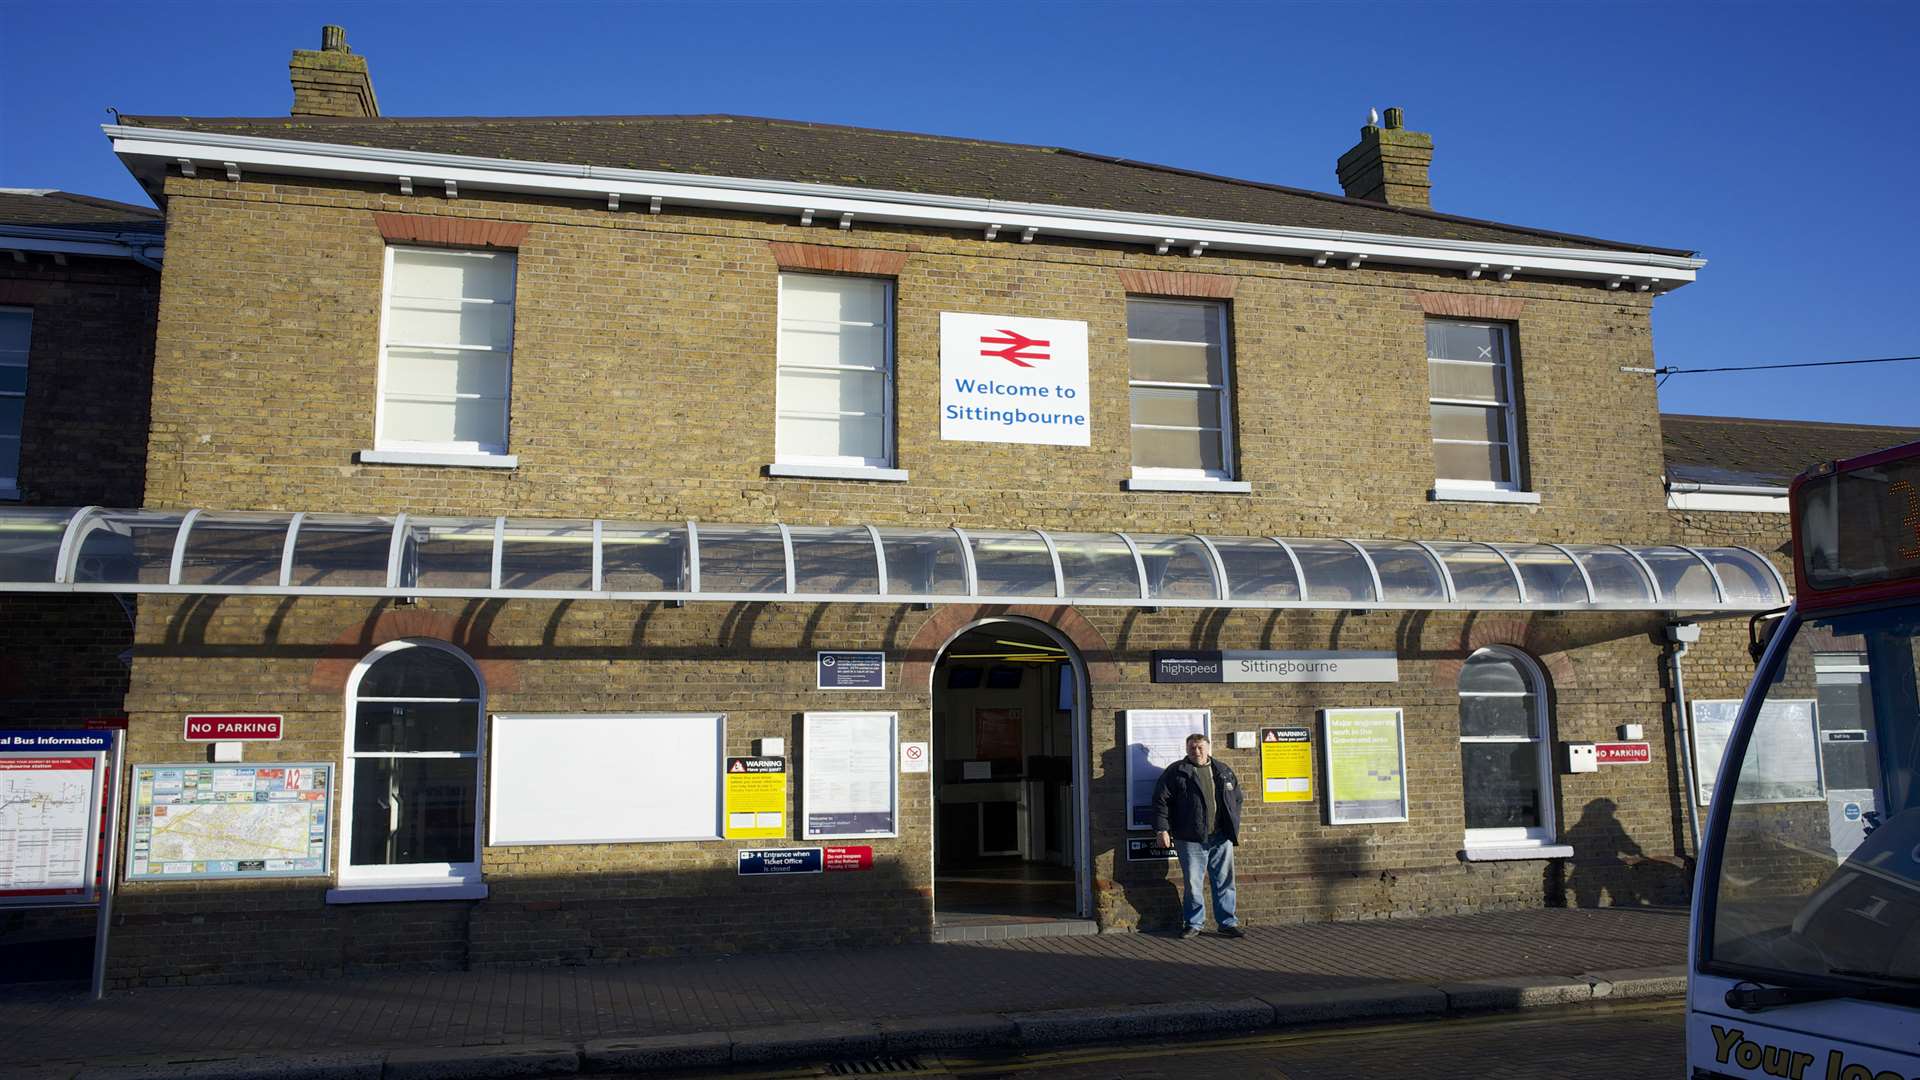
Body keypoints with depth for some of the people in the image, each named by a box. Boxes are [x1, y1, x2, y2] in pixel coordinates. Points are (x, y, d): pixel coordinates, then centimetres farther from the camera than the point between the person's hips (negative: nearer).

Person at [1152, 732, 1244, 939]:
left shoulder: (1224, 771, 12)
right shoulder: (1176, 772, -1)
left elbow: (1236, 799, 22)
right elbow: (1161, 801, -3)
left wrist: (1234, 828, 15)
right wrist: (1161, 829, -10)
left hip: (1221, 838, 3)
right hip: (1191, 839, -3)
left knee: (1225, 882, 7)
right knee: (1192, 883, 2)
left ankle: (1228, 923, 18)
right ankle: (1194, 924, 16)